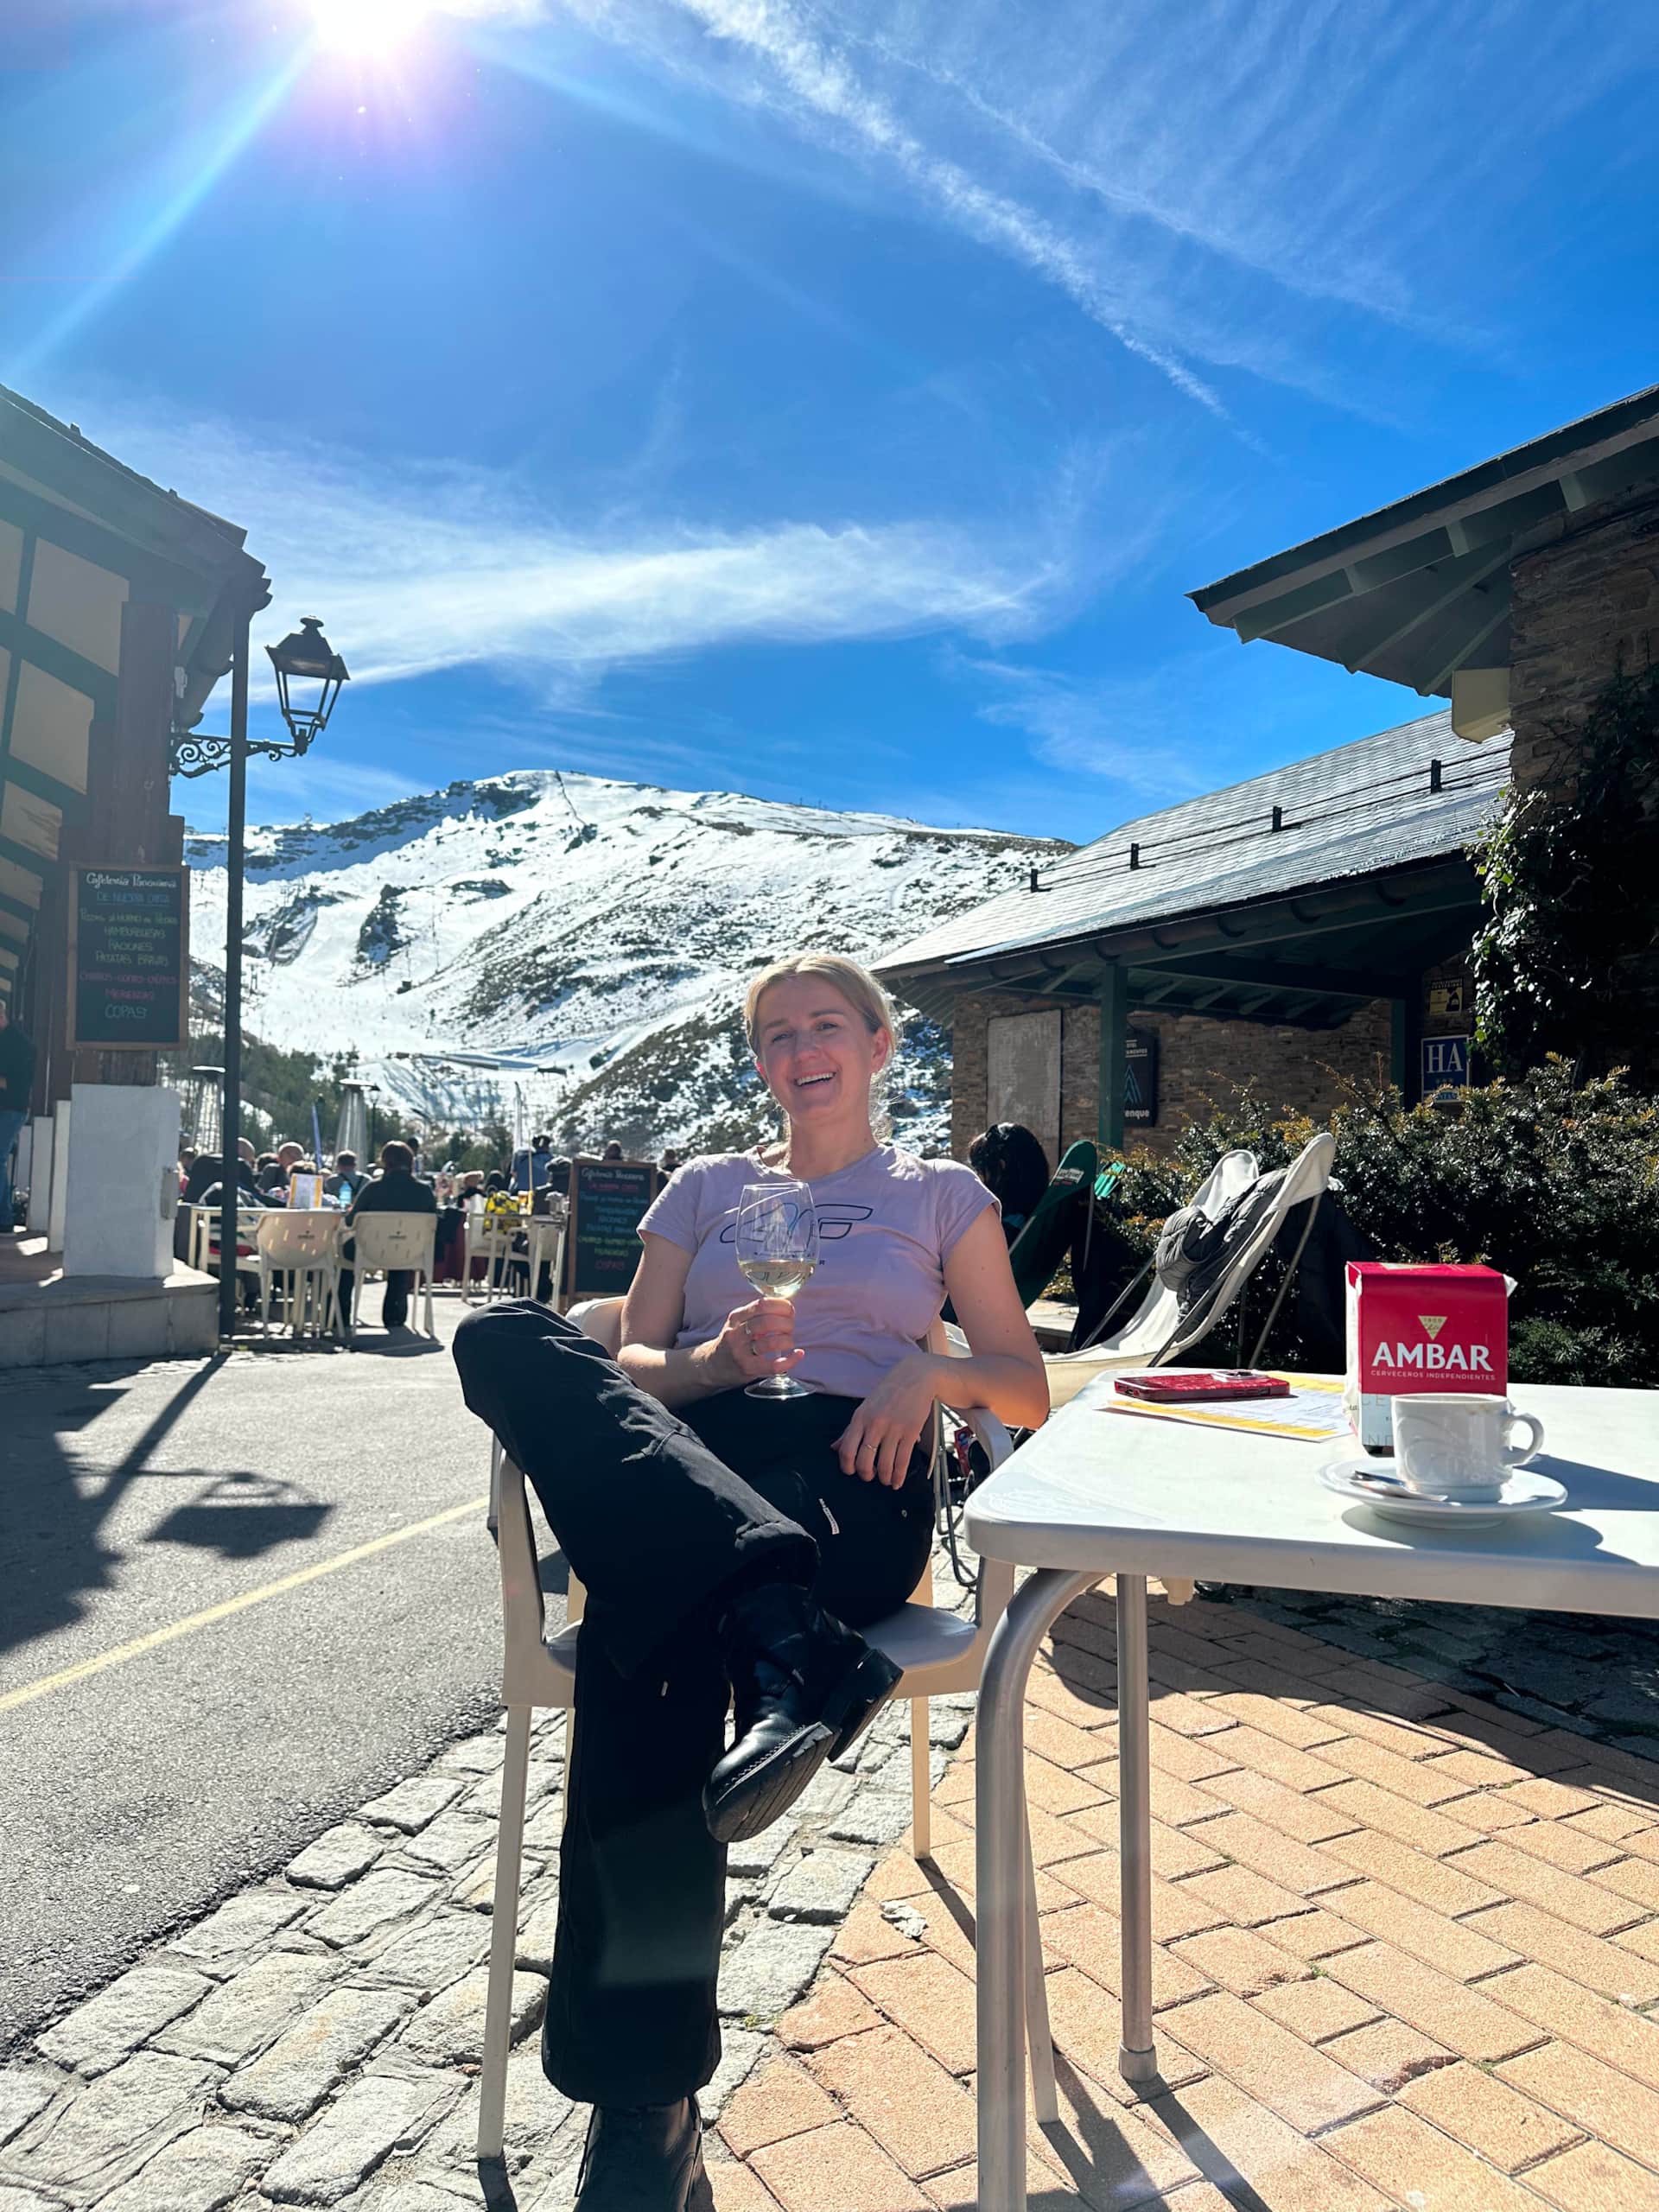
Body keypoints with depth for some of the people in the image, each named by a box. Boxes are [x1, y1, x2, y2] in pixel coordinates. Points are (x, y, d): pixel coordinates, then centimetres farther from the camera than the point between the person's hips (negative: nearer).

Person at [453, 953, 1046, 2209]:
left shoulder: (943, 1195, 22)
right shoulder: (708, 1188, 27)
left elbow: (1028, 1390, 16)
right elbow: (627, 1369, 18)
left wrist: (934, 1368, -7)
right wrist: (715, 1359, -5)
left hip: (849, 1474, -3)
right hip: (684, 1465, 3)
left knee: (647, 1633, -39)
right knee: (505, 1337, -33)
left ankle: (647, 2111, -34)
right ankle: (789, 1642, -49)